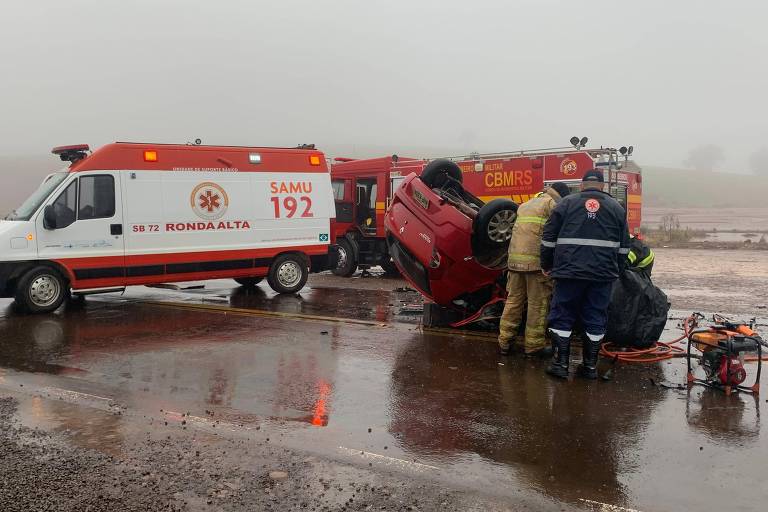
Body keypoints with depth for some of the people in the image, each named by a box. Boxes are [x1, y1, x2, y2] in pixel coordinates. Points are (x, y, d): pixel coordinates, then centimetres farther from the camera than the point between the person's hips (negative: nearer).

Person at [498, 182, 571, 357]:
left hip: (514, 259, 7)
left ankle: (504, 341, 14)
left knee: (513, 300, 12)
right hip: (537, 261, -7)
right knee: (538, 304, 1)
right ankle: (534, 344, 5)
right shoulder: (552, 204, 0)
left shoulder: (524, 205, 24)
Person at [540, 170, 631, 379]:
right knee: (595, 320, 9)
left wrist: (547, 265, 16)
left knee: (562, 317, 6)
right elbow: (624, 246, 14)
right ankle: (590, 366, 13)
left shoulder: (567, 203, 5)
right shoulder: (616, 207, 11)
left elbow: (549, 238, 6)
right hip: (603, 275, 2)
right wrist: (616, 271, 23)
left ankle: (560, 364, 5)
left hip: (569, 271, -2)